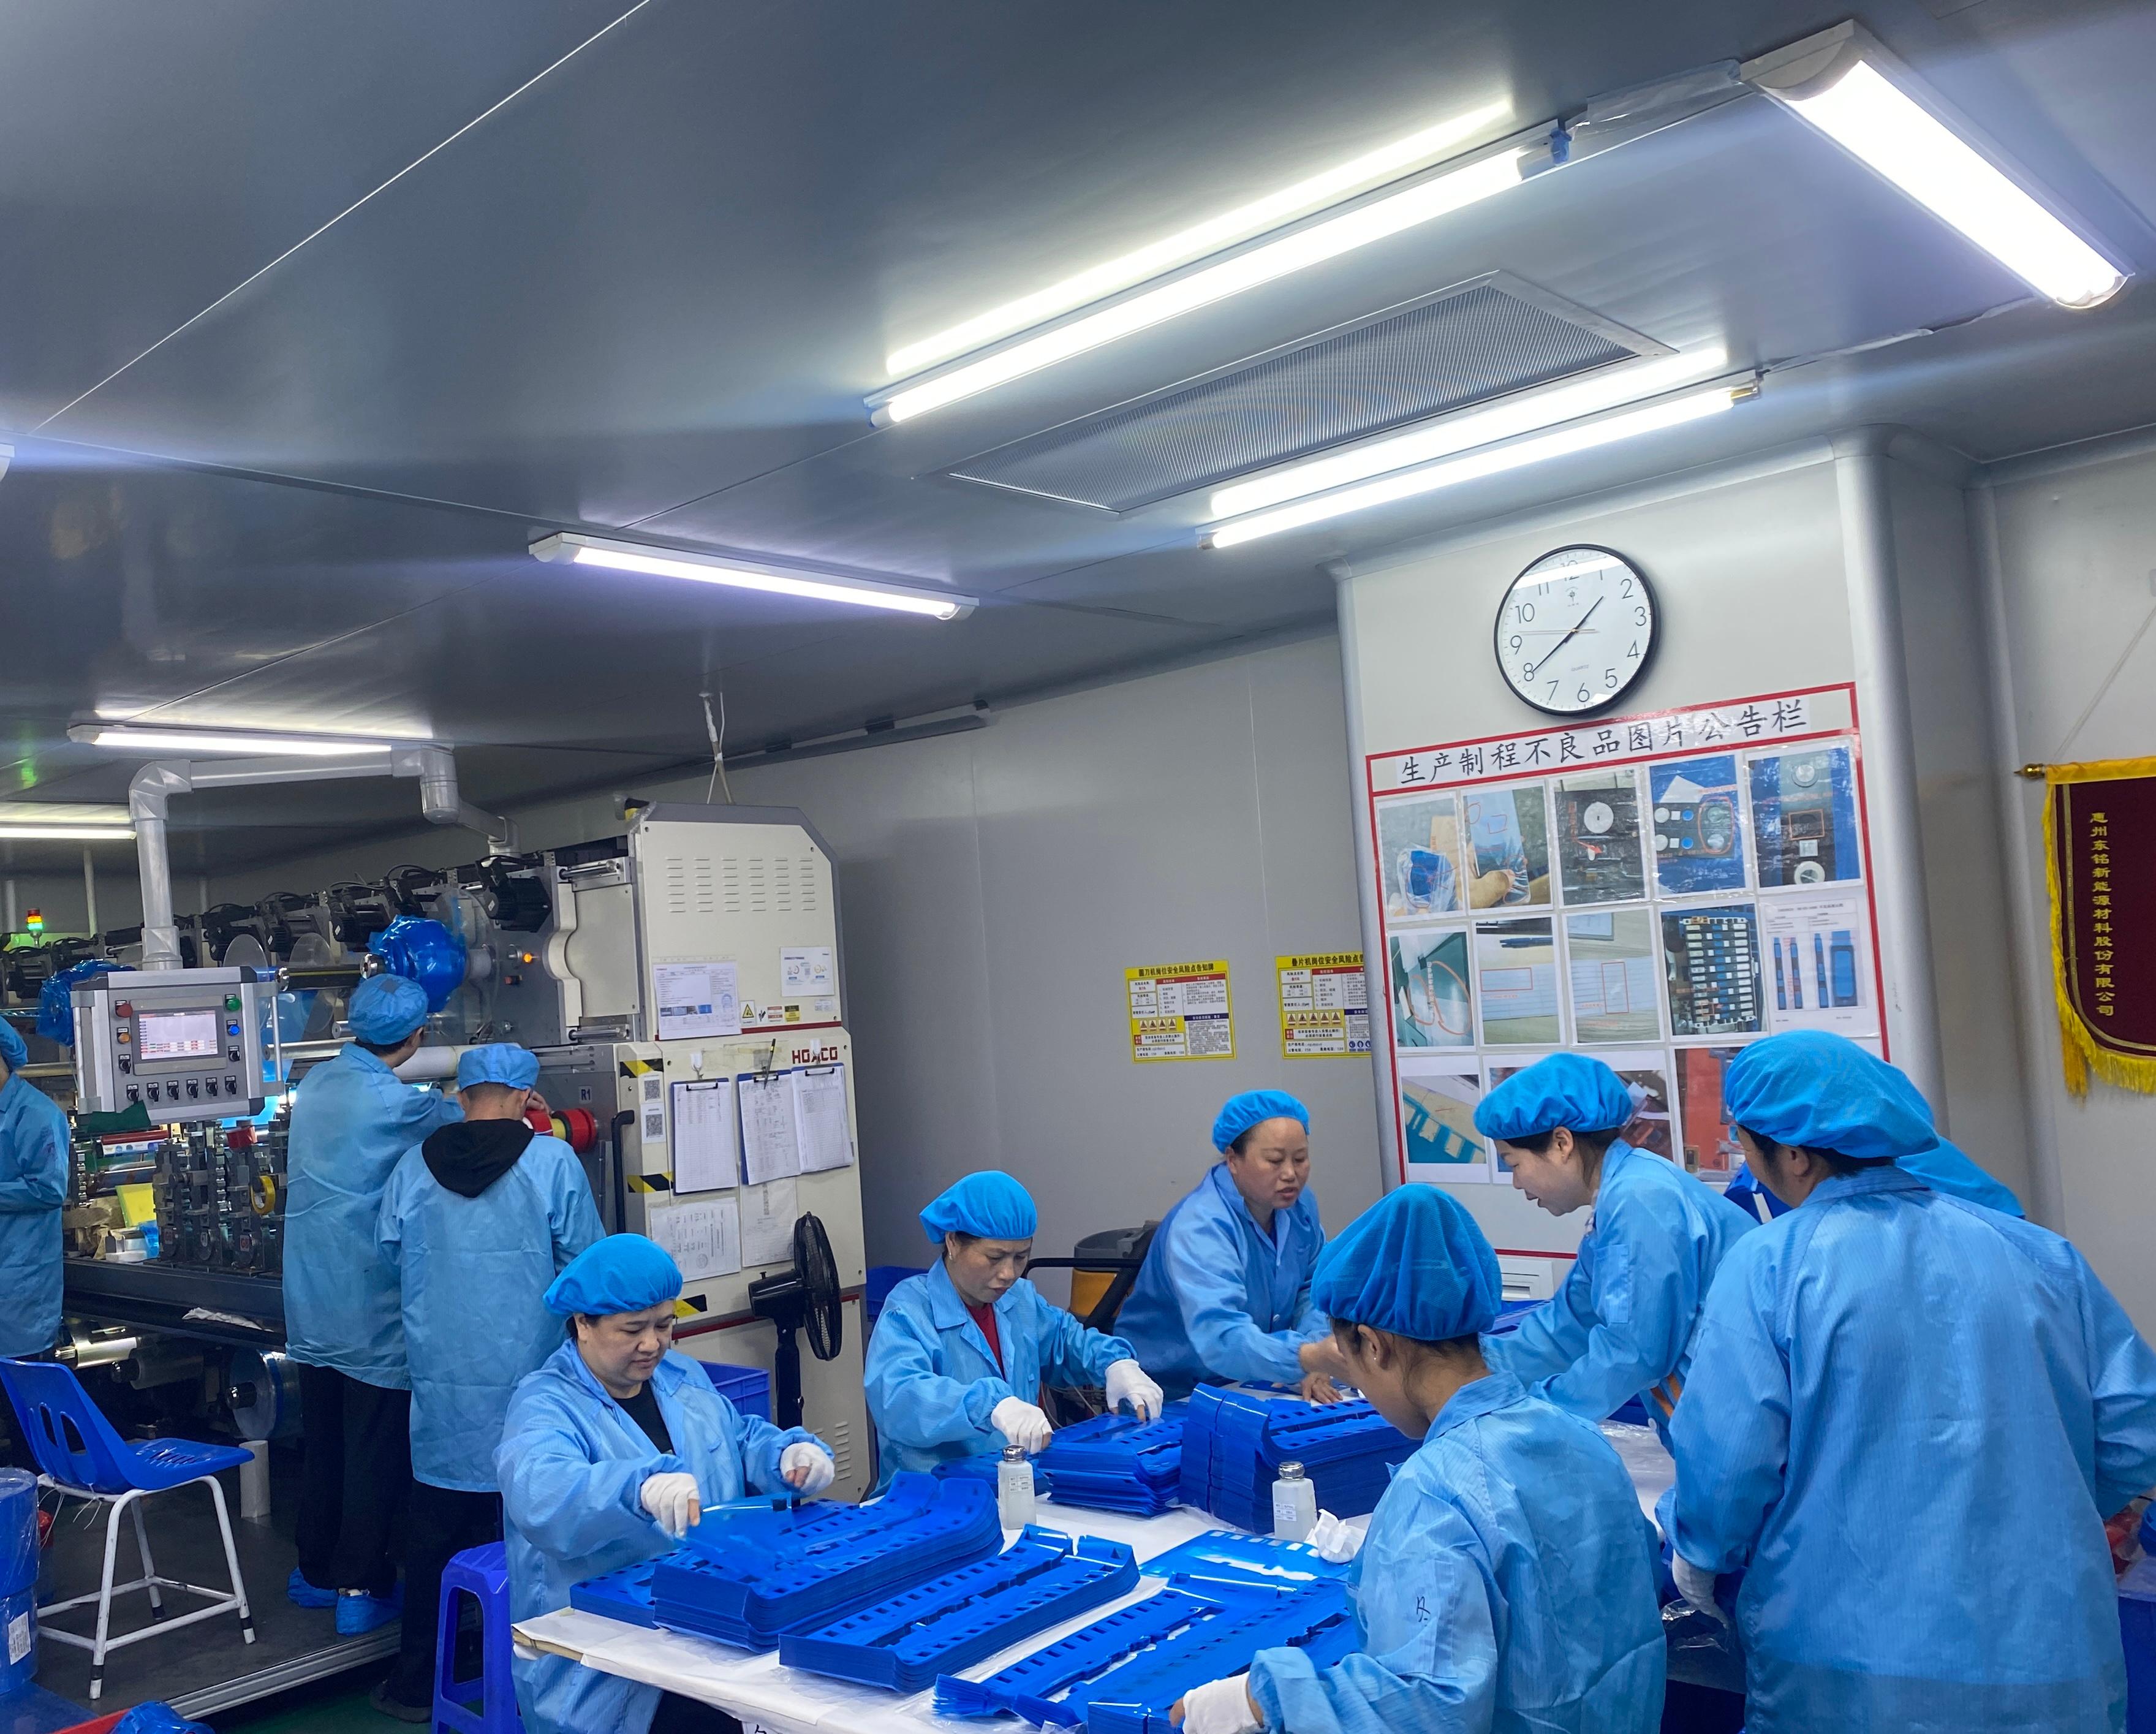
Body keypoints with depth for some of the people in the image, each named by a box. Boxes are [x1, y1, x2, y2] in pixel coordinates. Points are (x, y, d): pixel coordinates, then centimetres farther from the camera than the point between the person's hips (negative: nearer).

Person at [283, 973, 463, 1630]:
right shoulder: (399, 1102, -18)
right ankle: (360, 1587, 9)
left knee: (323, 1441, 18)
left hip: (310, 1299, 7)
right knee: (376, 1450, 4)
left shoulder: (316, 1082, 5)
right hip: (372, 1303, -7)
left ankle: (315, 1572, 29)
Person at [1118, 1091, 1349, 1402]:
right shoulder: (1199, 1228, -26)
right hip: (1171, 1397, -4)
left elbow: (1313, 1289, 3)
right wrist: (1307, 1357, -53)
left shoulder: (1299, 1203, -4)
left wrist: (1317, 1363, -16)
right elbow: (1220, 1338, -38)